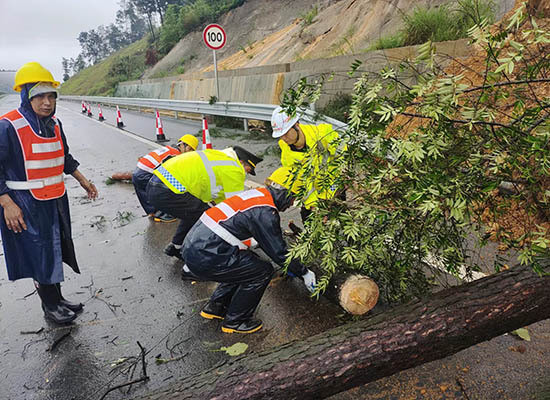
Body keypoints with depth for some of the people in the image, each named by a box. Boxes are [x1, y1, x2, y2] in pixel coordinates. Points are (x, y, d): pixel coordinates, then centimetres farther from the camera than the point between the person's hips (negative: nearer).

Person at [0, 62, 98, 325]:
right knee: (40, 254, 3)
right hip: (26, 204, -7)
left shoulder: (54, 124, 6)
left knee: (55, 250, 17)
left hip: (56, 200, 7)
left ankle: (57, 299, 34)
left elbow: (64, 157, 21)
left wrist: (83, 180, 22)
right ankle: (50, 307, 21)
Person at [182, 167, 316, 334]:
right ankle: (235, 322, 12)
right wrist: (304, 273, 7)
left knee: (247, 264, 22)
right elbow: (278, 252, -7)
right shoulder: (265, 213, -14)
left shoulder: (258, 194, 14)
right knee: (263, 271, -2)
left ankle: (214, 307, 31)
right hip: (205, 257, -10)